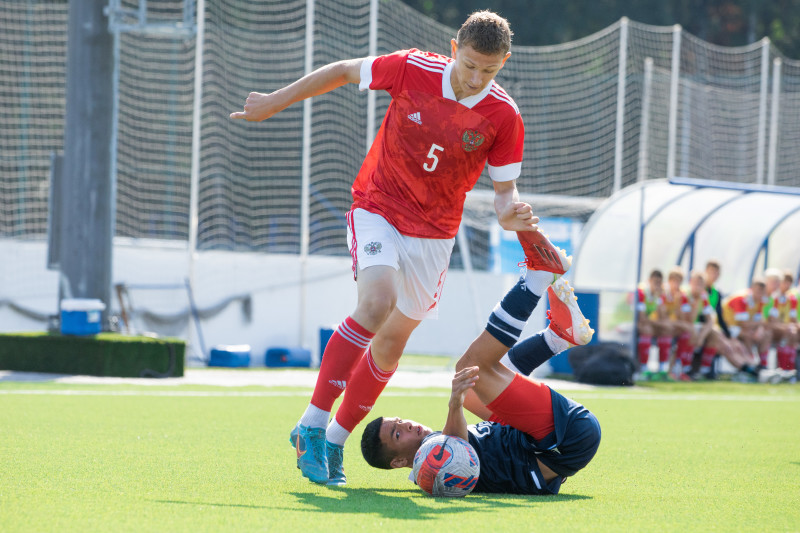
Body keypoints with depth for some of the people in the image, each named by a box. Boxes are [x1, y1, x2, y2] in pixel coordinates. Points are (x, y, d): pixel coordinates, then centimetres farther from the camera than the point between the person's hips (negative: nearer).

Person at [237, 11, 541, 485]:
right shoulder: (412, 70, -15)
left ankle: (335, 441, 25)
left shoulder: (504, 117, -12)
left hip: (434, 235, 3)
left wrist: (510, 213, -27)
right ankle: (313, 424, -22)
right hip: (378, 210, -3)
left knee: (392, 343, 7)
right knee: (377, 303, -28)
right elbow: (343, 72, 1)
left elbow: (505, 188, -4)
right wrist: (277, 101, 7)